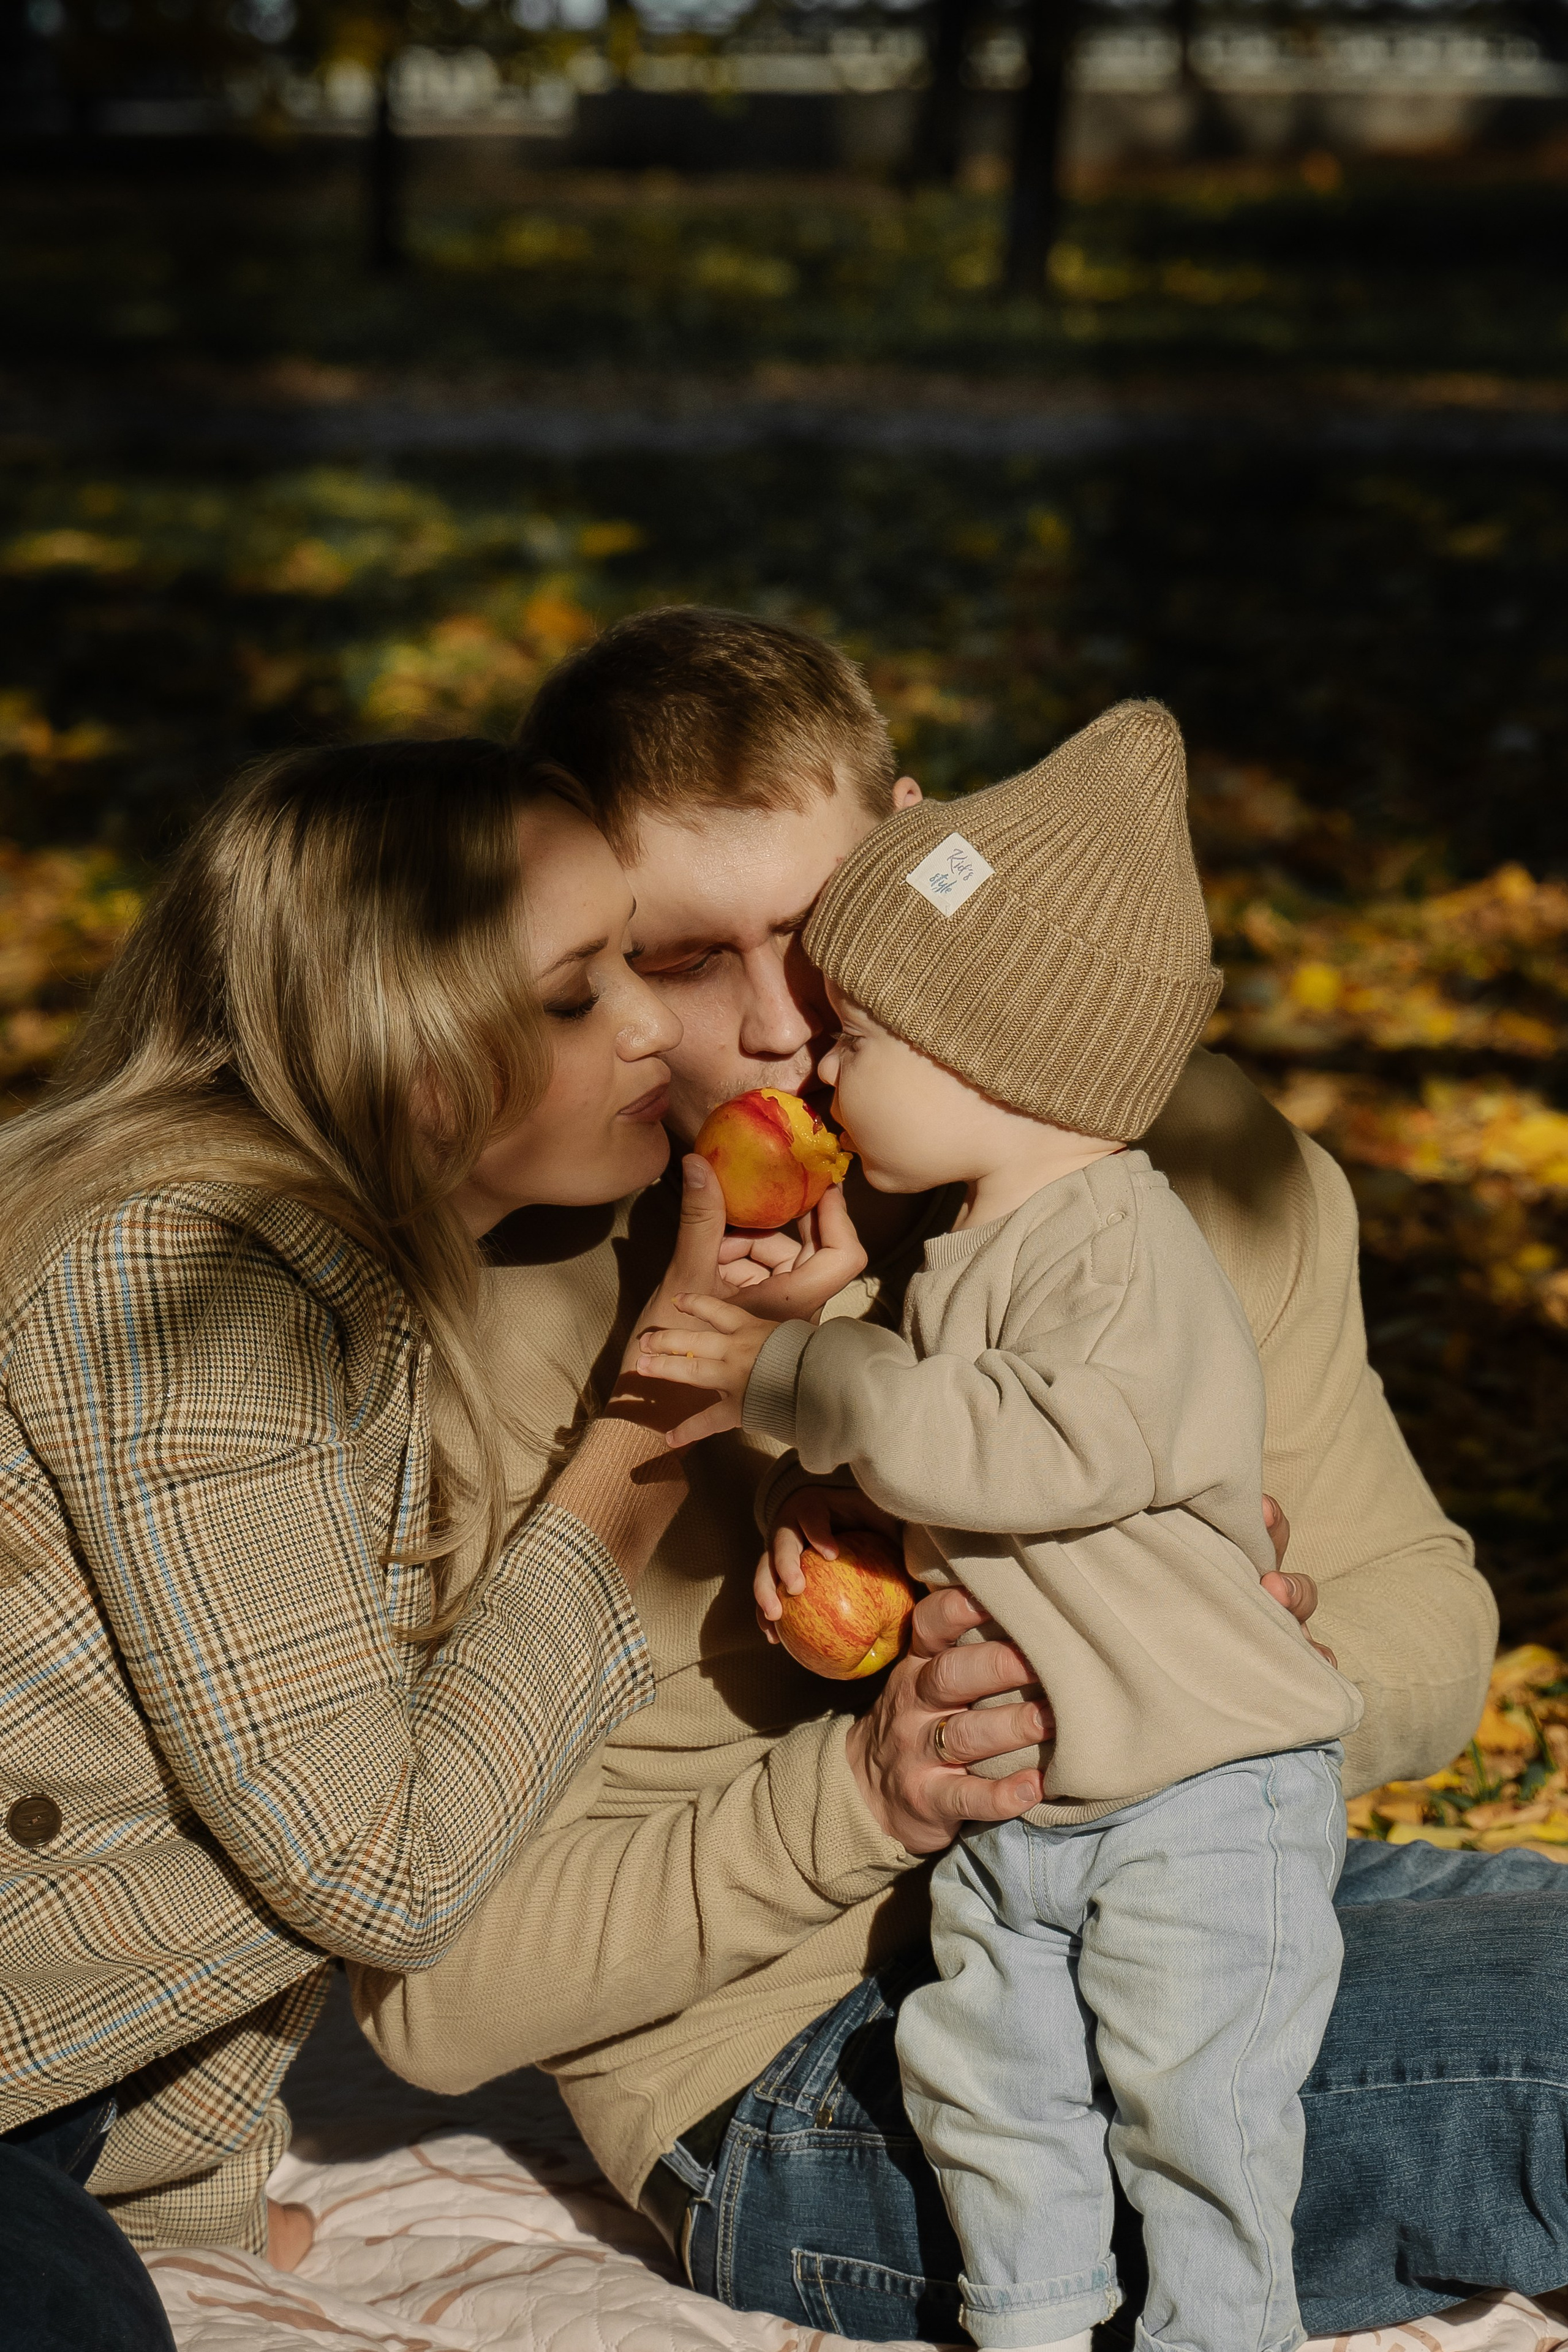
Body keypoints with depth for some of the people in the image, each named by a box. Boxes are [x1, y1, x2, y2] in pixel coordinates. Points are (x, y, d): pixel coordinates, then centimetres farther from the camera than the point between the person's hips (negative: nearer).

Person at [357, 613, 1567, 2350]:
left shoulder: (1182, 1146, -2)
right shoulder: (522, 1325, -16)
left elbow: (1428, 1617, 6)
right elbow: (434, 1991, -13)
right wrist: (859, 1796, -25)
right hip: (811, 2082, -6)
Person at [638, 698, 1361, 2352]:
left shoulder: (1126, 1250, -20)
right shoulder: (964, 1262, 8)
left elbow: (1042, 1450, -32)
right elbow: (929, 1449, 19)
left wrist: (795, 1380, -27)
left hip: (1200, 1795, -9)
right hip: (1009, 1803, 9)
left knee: (1194, 2097, -1)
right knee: (987, 2081, 15)